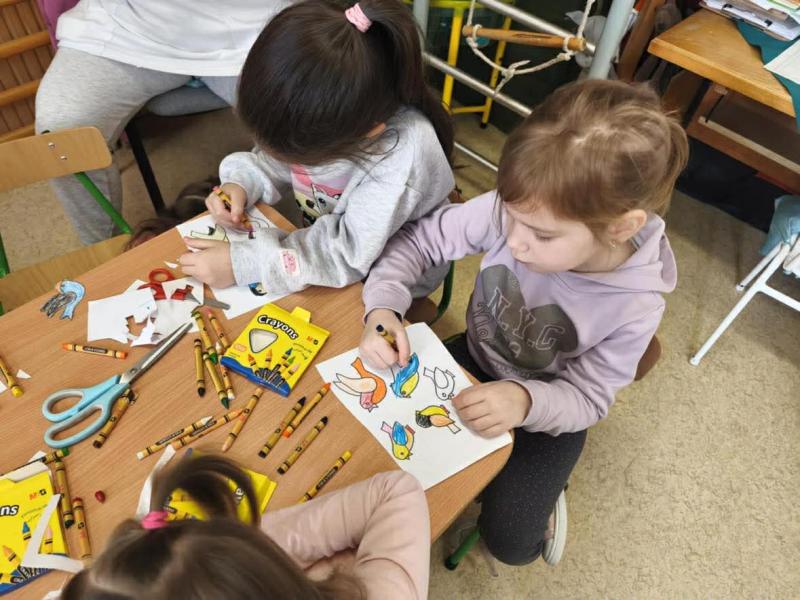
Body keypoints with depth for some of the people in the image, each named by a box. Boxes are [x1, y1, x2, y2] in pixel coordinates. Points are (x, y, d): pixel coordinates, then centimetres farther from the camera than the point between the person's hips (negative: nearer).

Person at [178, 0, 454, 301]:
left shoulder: (405, 150, -37)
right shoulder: (310, 119, -21)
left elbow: (350, 254, -31)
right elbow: (275, 164, 1)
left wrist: (242, 264, -31)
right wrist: (240, 184, -19)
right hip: (328, 241, 6)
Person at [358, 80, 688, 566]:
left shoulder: (633, 307, -31)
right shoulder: (508, 211, -30)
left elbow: (586, 397, -20)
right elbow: (419, 242, -18)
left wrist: (525, 401, -41)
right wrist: (383, 307, -35)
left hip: (548, 407, -2)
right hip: (474, 359, 3)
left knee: (510, 542, -9)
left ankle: (541, 492, 27)